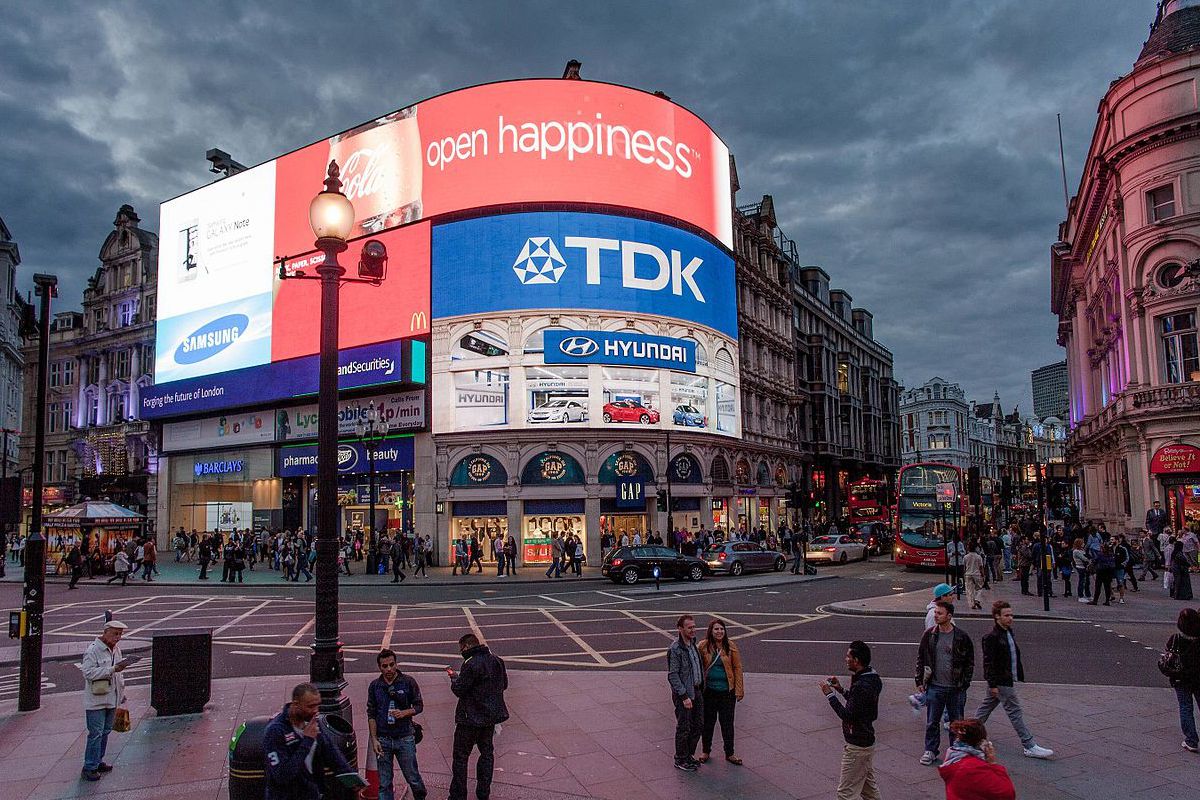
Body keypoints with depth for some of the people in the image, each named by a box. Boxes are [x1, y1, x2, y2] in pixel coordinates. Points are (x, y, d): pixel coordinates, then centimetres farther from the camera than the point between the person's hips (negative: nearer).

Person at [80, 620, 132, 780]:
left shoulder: (116, 649, 11)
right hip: (96, 700, -8)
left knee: (106, 731, 14)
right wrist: (113, 669, -26)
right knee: (96, 733, -6)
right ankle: (89, 768, 1)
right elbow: (88, 672, -23)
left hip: (112, 698, 8)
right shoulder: (92, 650, -14)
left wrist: (121, 693, 23)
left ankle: (98, 761, 26)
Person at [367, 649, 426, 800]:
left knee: (412, 777, 6)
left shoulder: (408, 682, -3)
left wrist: (404, 713, -16)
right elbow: (371, 715, 6)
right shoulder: (374, 686, 3)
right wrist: (374, 739, -1)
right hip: (383, 739, 2)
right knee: (384, 783, 5)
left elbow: (419, 706, 3)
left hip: (405, 738, -1)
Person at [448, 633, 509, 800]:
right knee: (486, 752, 18)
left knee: (461, 756, 5)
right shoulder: (496, 661, 3)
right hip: (491, 716, 7)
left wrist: (453, 677, 0)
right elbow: (504, 684, 13)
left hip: (471, 718, -7)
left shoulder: (471, 664, -21)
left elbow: (459, 690, -17)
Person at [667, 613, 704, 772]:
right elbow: (672, 676, -20)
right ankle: (680, 760, 20)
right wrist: (684, 696, -21)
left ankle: (689, 755, 32)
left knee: (698, 726, 15)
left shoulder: (693, 644, 6)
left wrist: (701, 687, 12)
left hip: (697, 692, 8)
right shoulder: (675, 649, -20)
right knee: (684, 728, 4)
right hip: (683, 694, -8)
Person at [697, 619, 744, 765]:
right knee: (708, 722, 13)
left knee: (727, 723, 9)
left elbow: (737, 668, -2)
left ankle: (729, 753, 24)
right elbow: (698, 667, 0)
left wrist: (739, 690, -4)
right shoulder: (703, 646, -7)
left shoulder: (730, 646, -6)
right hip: (709, 691, 0)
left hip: (727, 691, 0)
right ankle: (706, 751, 30)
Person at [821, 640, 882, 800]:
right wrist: (841, 689, 6)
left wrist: (830, 695, -19)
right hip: (868, 740, 10)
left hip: (857, 746, -10)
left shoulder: (861, 686, -28)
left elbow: (848, 716, -25)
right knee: (869, 786, 22)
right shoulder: (872, 678, 3)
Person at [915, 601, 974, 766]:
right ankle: (930, 750, 20)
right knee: (932, 722, 7)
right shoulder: (929, 635, 0)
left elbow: (970, 661, 2)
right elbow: (920, 658, 8)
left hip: (956, 688, -1)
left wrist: (965, 683, -4)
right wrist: (920, 681, 3)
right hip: (935, 686, 1)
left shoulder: (961, 636, -6)